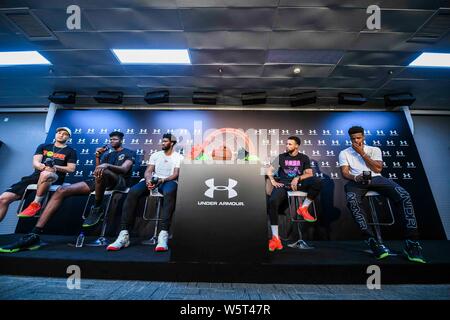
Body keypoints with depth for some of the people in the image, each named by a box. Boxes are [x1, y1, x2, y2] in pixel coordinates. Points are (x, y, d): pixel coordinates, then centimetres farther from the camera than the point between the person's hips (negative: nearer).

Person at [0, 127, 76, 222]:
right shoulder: (43, 146, 19)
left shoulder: (70, 151, 10)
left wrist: (55, 167, -13)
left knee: (45, 175, -42)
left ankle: (36, 204, -23)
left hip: (55, 177, -4)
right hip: (36, 175, 4)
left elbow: (71, 169, 2)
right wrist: (44, 167, -17)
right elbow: (35, 163, 7)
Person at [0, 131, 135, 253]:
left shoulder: (128, 153, 10)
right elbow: (97, 171, 18)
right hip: (100, 182, 7)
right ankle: (34, 235, -17)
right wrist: (97, 156, 3)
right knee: (62, 190, -12)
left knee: (102, 172, -42)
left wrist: (107, 165, -28)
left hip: (119, 181, -6)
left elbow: (124, 169, -10)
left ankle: (97, 209, -21)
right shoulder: (106, 153, 29)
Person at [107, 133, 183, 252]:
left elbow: (175, 174, -2)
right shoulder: (155, 155, 21)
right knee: (132, 192, -26)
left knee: (169, 193, -41)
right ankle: (124, 235, -26)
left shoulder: (178, 157, 10)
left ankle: (163, 235, -45)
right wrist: (148, 180, -13)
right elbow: (148, 171, 11)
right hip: (152, 180, 4)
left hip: (168, 181, -4)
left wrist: (162, 180, -21)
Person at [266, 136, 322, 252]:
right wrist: (273, 181, -7)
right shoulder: (281, 157, 14)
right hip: (283, 184, -1)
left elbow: (309, 174, 4)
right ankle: (275, 238, -27)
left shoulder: (304, 158, 14)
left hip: (298, 183, 1)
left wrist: (298, 178, -14)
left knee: (317, 182, -28)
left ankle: (303, 208, -7)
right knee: (272, 202, -32)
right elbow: (269, 170, 11)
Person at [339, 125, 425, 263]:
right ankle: (372, 241, -35)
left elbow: (377, 169, 4)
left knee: (404, 195, -28)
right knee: (352, 200, -38)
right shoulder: (344, 153, 15)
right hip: (356, 181, -2)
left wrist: (362, 153, 1)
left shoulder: (374, 149, 19)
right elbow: (344, 172, 3)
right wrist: (355, 177, -19)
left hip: (376, 178, 2)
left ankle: (411, 243, -23)